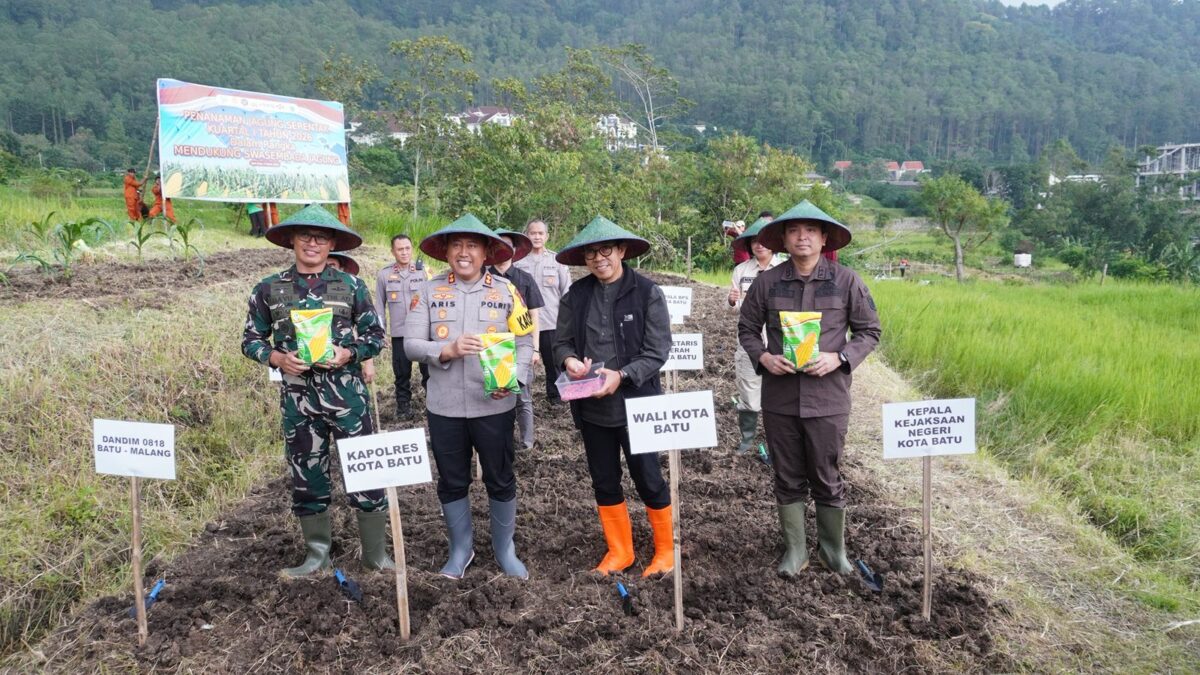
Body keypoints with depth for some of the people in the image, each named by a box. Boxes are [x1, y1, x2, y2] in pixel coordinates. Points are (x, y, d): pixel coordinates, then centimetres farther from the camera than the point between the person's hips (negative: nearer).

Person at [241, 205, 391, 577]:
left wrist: (347, 354, -14)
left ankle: (376, 554, 16)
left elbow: (376, 336, 4)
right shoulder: (269, 289, 4)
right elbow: (251, 339, 9)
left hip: (346, 393, -2)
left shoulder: (351, 286, 0)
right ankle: (317, 554, 28)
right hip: (298, 396, 2)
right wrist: (278, 358, -10)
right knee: (306, 477, 12)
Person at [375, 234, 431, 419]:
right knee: (402, 372, 9)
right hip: (399, 333, 0)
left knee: (429, 369, 3)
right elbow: (380, 306, 7)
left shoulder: (423, 272, 2)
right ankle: (403, 404, 23)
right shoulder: (384, 275, 2)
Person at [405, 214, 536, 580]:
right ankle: (461, 549, 36)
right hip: (444, 406, 1)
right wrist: (448, 350, -22)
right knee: (452, 482, 15)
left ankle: (504, 548, 33)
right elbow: (411, 344, -5)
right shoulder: (429, 290, -1)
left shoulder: (506, 290, -2)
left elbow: (525, 342, -2)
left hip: (494, 405, -1)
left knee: (501, 480, 12)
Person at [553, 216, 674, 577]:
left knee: (648, 480, 7)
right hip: (592, 407, 4)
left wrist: (621, 376, -24)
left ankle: (665, 550, 30)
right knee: (604, 482, 15)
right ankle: (619, 551, 34)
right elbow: (562, 341, 8)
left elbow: (657, 352, -12)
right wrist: (569, 360, -15)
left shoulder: (647, 293, -10)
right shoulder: (576, 294, 1)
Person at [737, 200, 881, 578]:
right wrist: (762, 357, -9)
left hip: (828, 398, -1)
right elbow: (747, 328, 10)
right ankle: (795, 550, 27)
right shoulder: (767, 282, 0)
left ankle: (833, 549, 31)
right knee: (788, 479, 12)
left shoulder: (846, 281, -3)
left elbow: (869, 331, 4)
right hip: (779, 397, 1)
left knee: (828, 479, 10)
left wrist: (839, 358, -13)